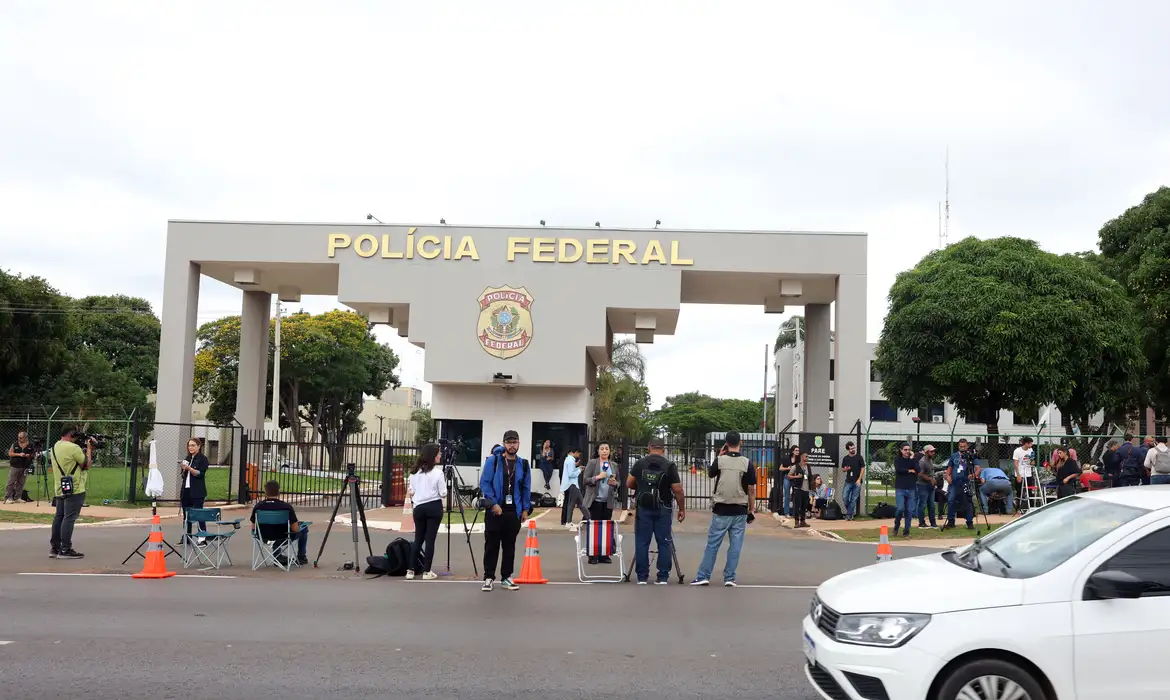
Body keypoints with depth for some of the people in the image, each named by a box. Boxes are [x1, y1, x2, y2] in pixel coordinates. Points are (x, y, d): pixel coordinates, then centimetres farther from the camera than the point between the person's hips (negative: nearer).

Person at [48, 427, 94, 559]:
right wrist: (89, 448, 1)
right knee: (69, 518, -7)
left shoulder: (55, 447, 12)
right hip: (74, 489, -9)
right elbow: (87, 464, -9)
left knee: (59, 517, 12)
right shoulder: (73, 447, -16)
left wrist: (86, 450, 12)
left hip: (60, 488, 9)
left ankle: (54, 548, 16)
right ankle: (65, 550, -7)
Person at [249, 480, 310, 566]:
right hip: (284, 539, -3)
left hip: (265, 538, 3)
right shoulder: (286, 507, -22)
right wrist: (295, 524, 7)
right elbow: (295, 529, -17)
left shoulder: (258, 507, -13)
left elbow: (253, 528, -3)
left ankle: (278, 557, 37)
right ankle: (301, 557, 33)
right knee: (304, 526, 25)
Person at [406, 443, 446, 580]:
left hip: (419, 507, 4)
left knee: (418, 539, 12)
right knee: (430, 539, 0)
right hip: (434, 508, -4)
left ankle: (411, 570, 8)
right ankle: (427, 571, 2)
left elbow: (411, 492, 7)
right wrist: (444, 480, 7)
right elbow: (443, 494, -8)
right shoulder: (438, 473, -10)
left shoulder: (414, 472, 4)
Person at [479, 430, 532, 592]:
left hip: (514, 512, 3)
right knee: (491, 545, 3)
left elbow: (526, 488, 11)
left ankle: (506, 577, 18)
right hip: (495, 510, -3)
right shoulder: (493, 461, -4)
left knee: (509, 546, 9)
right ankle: (489, 577, 11)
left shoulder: (523, 464, 6)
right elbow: (484, 482, -7)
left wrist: (526, 509, 6)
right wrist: (493, 503, -14)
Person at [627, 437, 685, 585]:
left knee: (642, 543, 5)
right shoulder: (670, 466, -5)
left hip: (643, 508, 1)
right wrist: (682, 509, 4)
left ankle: (642, 577, 7)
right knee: (664, 543, 6)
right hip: (662, 510, -1)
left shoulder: (640, 464, 0)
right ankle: (663, 577, 5)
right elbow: (677, 491, -7)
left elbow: (629, 484, 4)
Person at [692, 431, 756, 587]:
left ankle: (703, 577, 6)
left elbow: (710, 474, 15)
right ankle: (729, 578, 6)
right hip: (740, 511, 0)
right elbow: (751, 490, -2)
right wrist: (751, 510, 7)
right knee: (735, 546, 6)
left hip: (721, 510, 0)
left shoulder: (720, 460, -6)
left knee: (712, 544, 5)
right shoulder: (747, 463, -5)